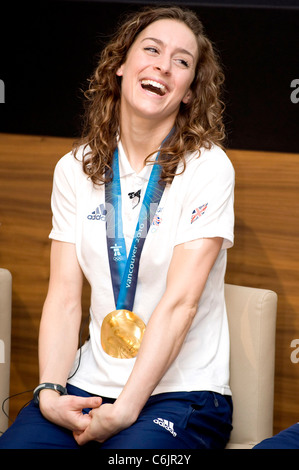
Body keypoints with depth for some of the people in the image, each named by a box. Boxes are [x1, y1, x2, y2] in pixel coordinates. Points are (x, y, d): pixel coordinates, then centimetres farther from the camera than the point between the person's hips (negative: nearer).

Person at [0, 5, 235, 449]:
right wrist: (50, 392, -13)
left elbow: (179, 304, -14)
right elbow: (64, 297, 2)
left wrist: (122, 413, -18)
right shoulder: (75, 170, 7)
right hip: (89, 386, 4)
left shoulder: (207, 168, -7)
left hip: (181, 393, -4)